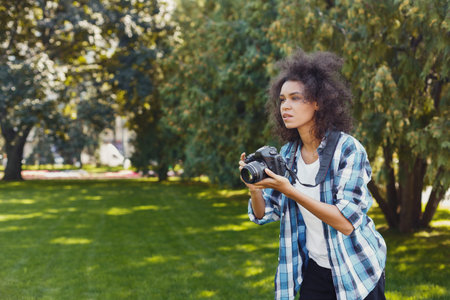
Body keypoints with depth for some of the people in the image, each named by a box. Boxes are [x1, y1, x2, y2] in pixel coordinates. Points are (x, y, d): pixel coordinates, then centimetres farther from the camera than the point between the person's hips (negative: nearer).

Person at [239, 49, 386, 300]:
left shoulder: (348, 149, -18)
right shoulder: (288, 154, -1)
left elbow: (347, 222, -26)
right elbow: (264, 215, 3)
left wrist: (289, 191, -31)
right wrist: (255, 188, -19)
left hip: (357, 272, -4)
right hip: (314, 268, 5)